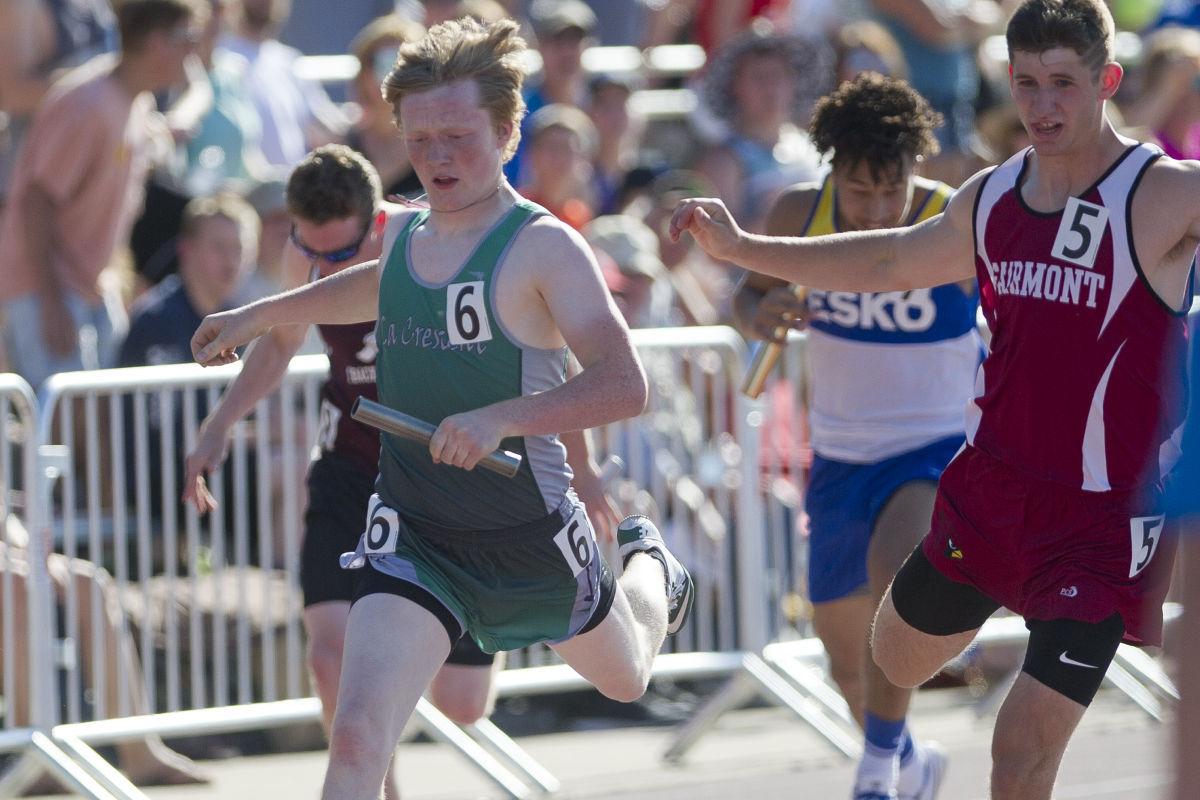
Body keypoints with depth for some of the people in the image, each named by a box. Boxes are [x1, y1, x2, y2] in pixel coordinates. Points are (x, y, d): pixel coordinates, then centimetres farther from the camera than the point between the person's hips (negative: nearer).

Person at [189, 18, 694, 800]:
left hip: (528, 530, -3)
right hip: (411, 534, 3)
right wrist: (261, 313, 29)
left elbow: (624, 385, -27)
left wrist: (500, 419, -38)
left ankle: (650, 566, 64)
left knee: (624, 677, 28)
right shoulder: (407, 233, 3)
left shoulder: (544, 247, -17)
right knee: (357, 737, -20)